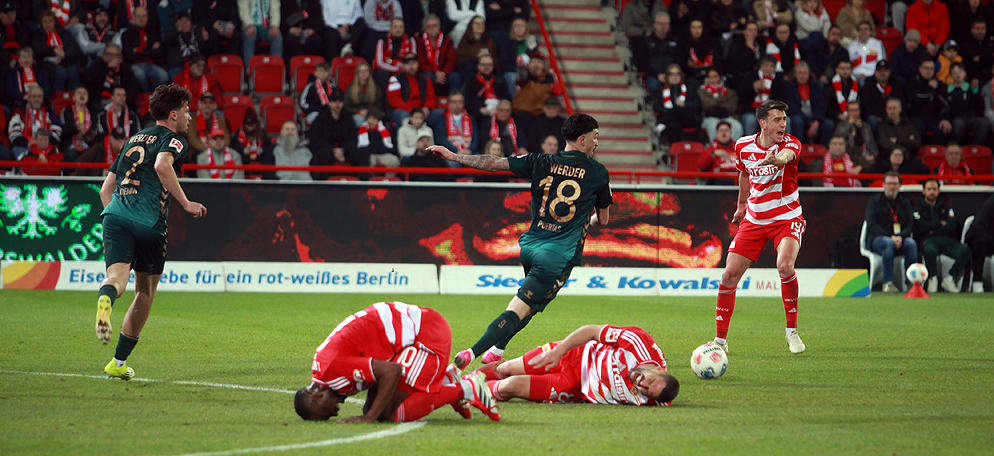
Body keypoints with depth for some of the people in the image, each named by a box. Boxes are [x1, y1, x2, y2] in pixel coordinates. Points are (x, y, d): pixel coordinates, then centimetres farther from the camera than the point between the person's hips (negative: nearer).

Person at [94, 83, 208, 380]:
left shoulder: (134, 140, 29)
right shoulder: (173, 139, 7)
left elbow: (105, 190, 29)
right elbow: (162, 166, -17)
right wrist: (186, 204, -12)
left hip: (115, 214, 4)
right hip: (149, 222, -4)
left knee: (117, 277, -14)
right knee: (145, 291, 13)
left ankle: (105, 299, -53)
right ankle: (119, 362, 15)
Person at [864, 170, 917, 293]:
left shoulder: (905, 202, 15)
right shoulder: (874, 201, 5)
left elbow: (910, 225, 6)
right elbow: (872, 226, -6)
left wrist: (900, 237, -16)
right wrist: (890, 237, -20)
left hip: (900, 239, 3)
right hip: (877, 239, -3)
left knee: (911, 243, -30)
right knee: (889, 243, -37)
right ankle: (888, 282, -35)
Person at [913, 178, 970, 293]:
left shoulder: (945, 207, 23)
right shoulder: (918, 209, 14)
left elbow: (954, 226, 7)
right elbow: (921, 227, -5)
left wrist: (933, 229, -2)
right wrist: (940, 223, 3)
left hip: (947, 240, 3)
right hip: (927, 240, -3)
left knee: (964, 250, -28)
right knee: (929, 250, -42)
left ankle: (949, 279, -17)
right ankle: (932, 278, -18)